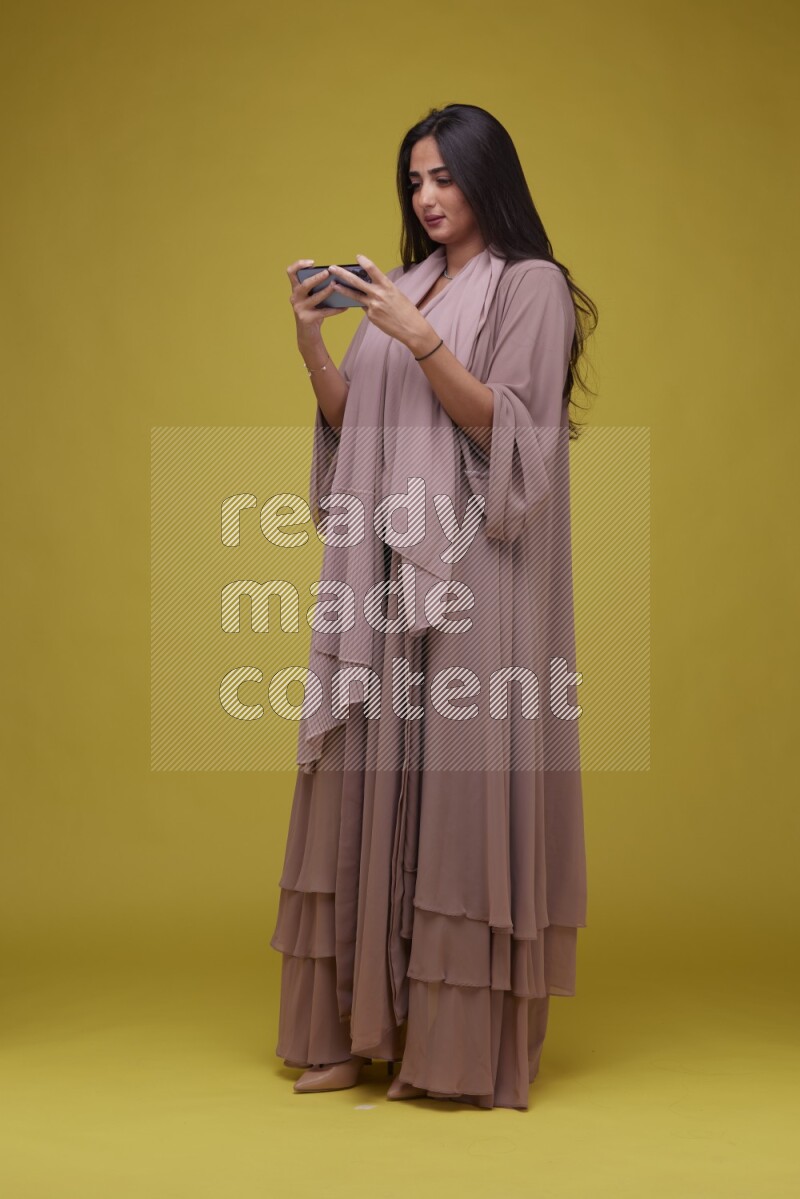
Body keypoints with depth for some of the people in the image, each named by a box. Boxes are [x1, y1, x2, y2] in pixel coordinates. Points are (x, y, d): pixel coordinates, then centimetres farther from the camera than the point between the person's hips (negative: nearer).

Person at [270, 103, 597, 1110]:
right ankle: (364, 1027, 10)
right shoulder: (403, 288, 19)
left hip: (475, 571, -6)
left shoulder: (531, 287, 1)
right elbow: (354, 424, 14)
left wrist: (419, 340, -18)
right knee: (370, 781, 3)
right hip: (387, 570, 6)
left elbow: (504, 429, -10)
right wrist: (312, 344, -1)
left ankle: (465, 1040, 1)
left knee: (460, 781, -7)